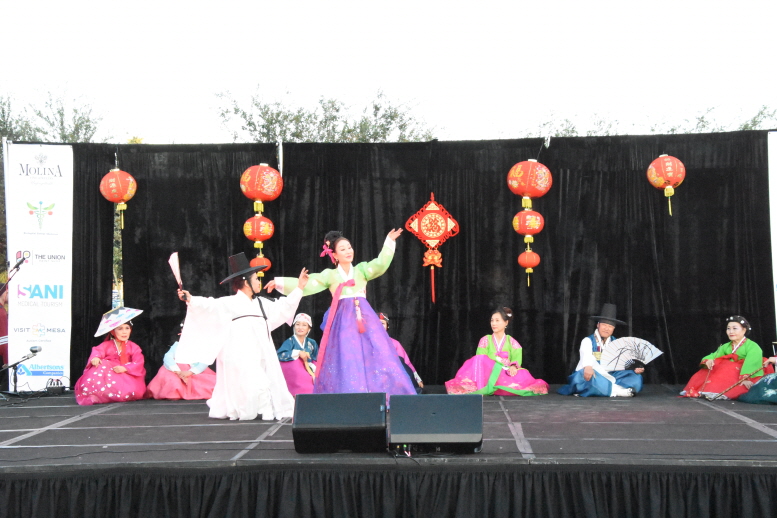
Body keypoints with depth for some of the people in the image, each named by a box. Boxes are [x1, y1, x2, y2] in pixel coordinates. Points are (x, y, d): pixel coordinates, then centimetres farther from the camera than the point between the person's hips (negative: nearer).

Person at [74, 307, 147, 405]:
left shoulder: (134, 347, 8)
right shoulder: (106, 345, 8)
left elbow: (138, 363, -7)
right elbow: (98, 351, -15)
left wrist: (125, 368, -27)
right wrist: (95, 358, -42)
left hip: (126, 374, 0)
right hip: (107, 372, 0)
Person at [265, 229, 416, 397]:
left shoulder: (361, 269, 12)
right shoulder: (330, 275, 11)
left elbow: (380, 264, -4)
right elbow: (306, 285, 5)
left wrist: (390, 241, -16)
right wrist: (279, 282, -3)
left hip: (365, 319, 1)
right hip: (343, 322, -1)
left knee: (376, 358, -6)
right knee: (345, 362, -7)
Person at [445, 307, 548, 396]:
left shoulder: (512, 342, 12)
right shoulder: (485, 340, 10)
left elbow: (517, 358, -2)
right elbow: (481, 358, -2)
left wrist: (513, 366, -25)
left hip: (506, 374, 0)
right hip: (488, 373, 0)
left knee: (523, 376, -30)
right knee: (479, 359, -29)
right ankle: (480, 390, -40)